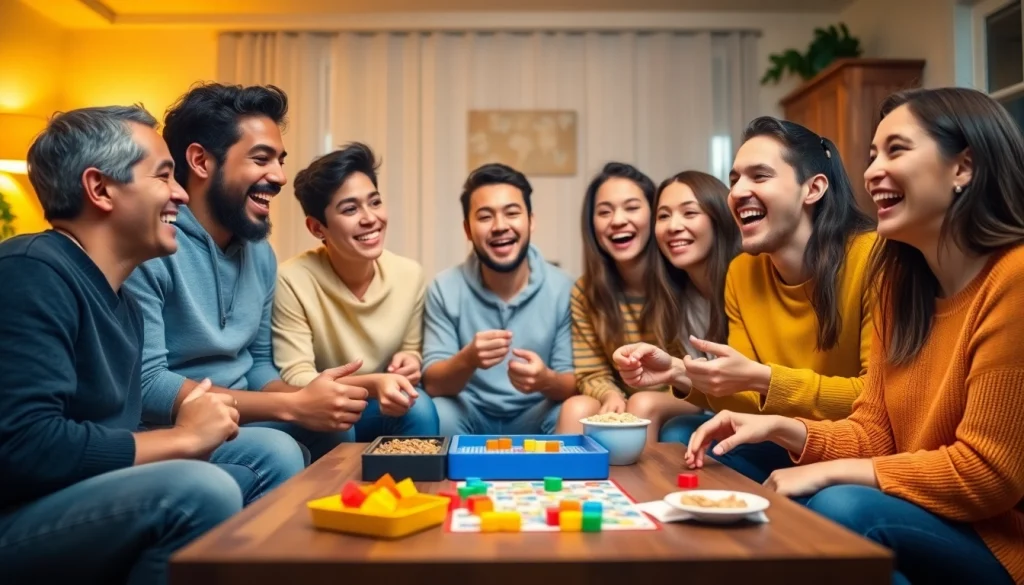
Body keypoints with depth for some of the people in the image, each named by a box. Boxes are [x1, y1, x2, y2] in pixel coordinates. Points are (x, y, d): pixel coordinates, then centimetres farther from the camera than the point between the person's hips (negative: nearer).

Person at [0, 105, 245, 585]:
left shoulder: (122, 301, 12)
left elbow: (111, 431, 10)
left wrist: (194, 433, -8)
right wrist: (183, 437, -16)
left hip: (80, 507, 9)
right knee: (202, 490, -30)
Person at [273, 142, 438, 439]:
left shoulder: (410, 275, -5)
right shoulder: (293, 281, -19)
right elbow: (294, 379, -21)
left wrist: (409, 361, -16)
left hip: (386, 414, 4)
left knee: (418, 407, -28)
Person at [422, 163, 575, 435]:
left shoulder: (563, 289, -9)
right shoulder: (444, 289, -8)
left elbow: (574, 383, -7)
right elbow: (432, 383, -11)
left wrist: (546, 380, -32)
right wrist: (467, 360, -34)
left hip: (535, 416, 0)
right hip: (471, 415, 0)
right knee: (438, 414, -31)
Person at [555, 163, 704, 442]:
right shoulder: (585, 292, -2)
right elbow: (591, 375, -2)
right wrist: (611, 396, -26)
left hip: (685, 407, -2)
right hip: (624, 407, 2)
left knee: (642, 404, -31)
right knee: (576, 408, -26)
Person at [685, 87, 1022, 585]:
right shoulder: (901, 279, 4)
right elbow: (875, 432, 6)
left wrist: (831, 472, -17)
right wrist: (780, 429, -10)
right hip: (927, 524, 6)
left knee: (841, 508, -27)